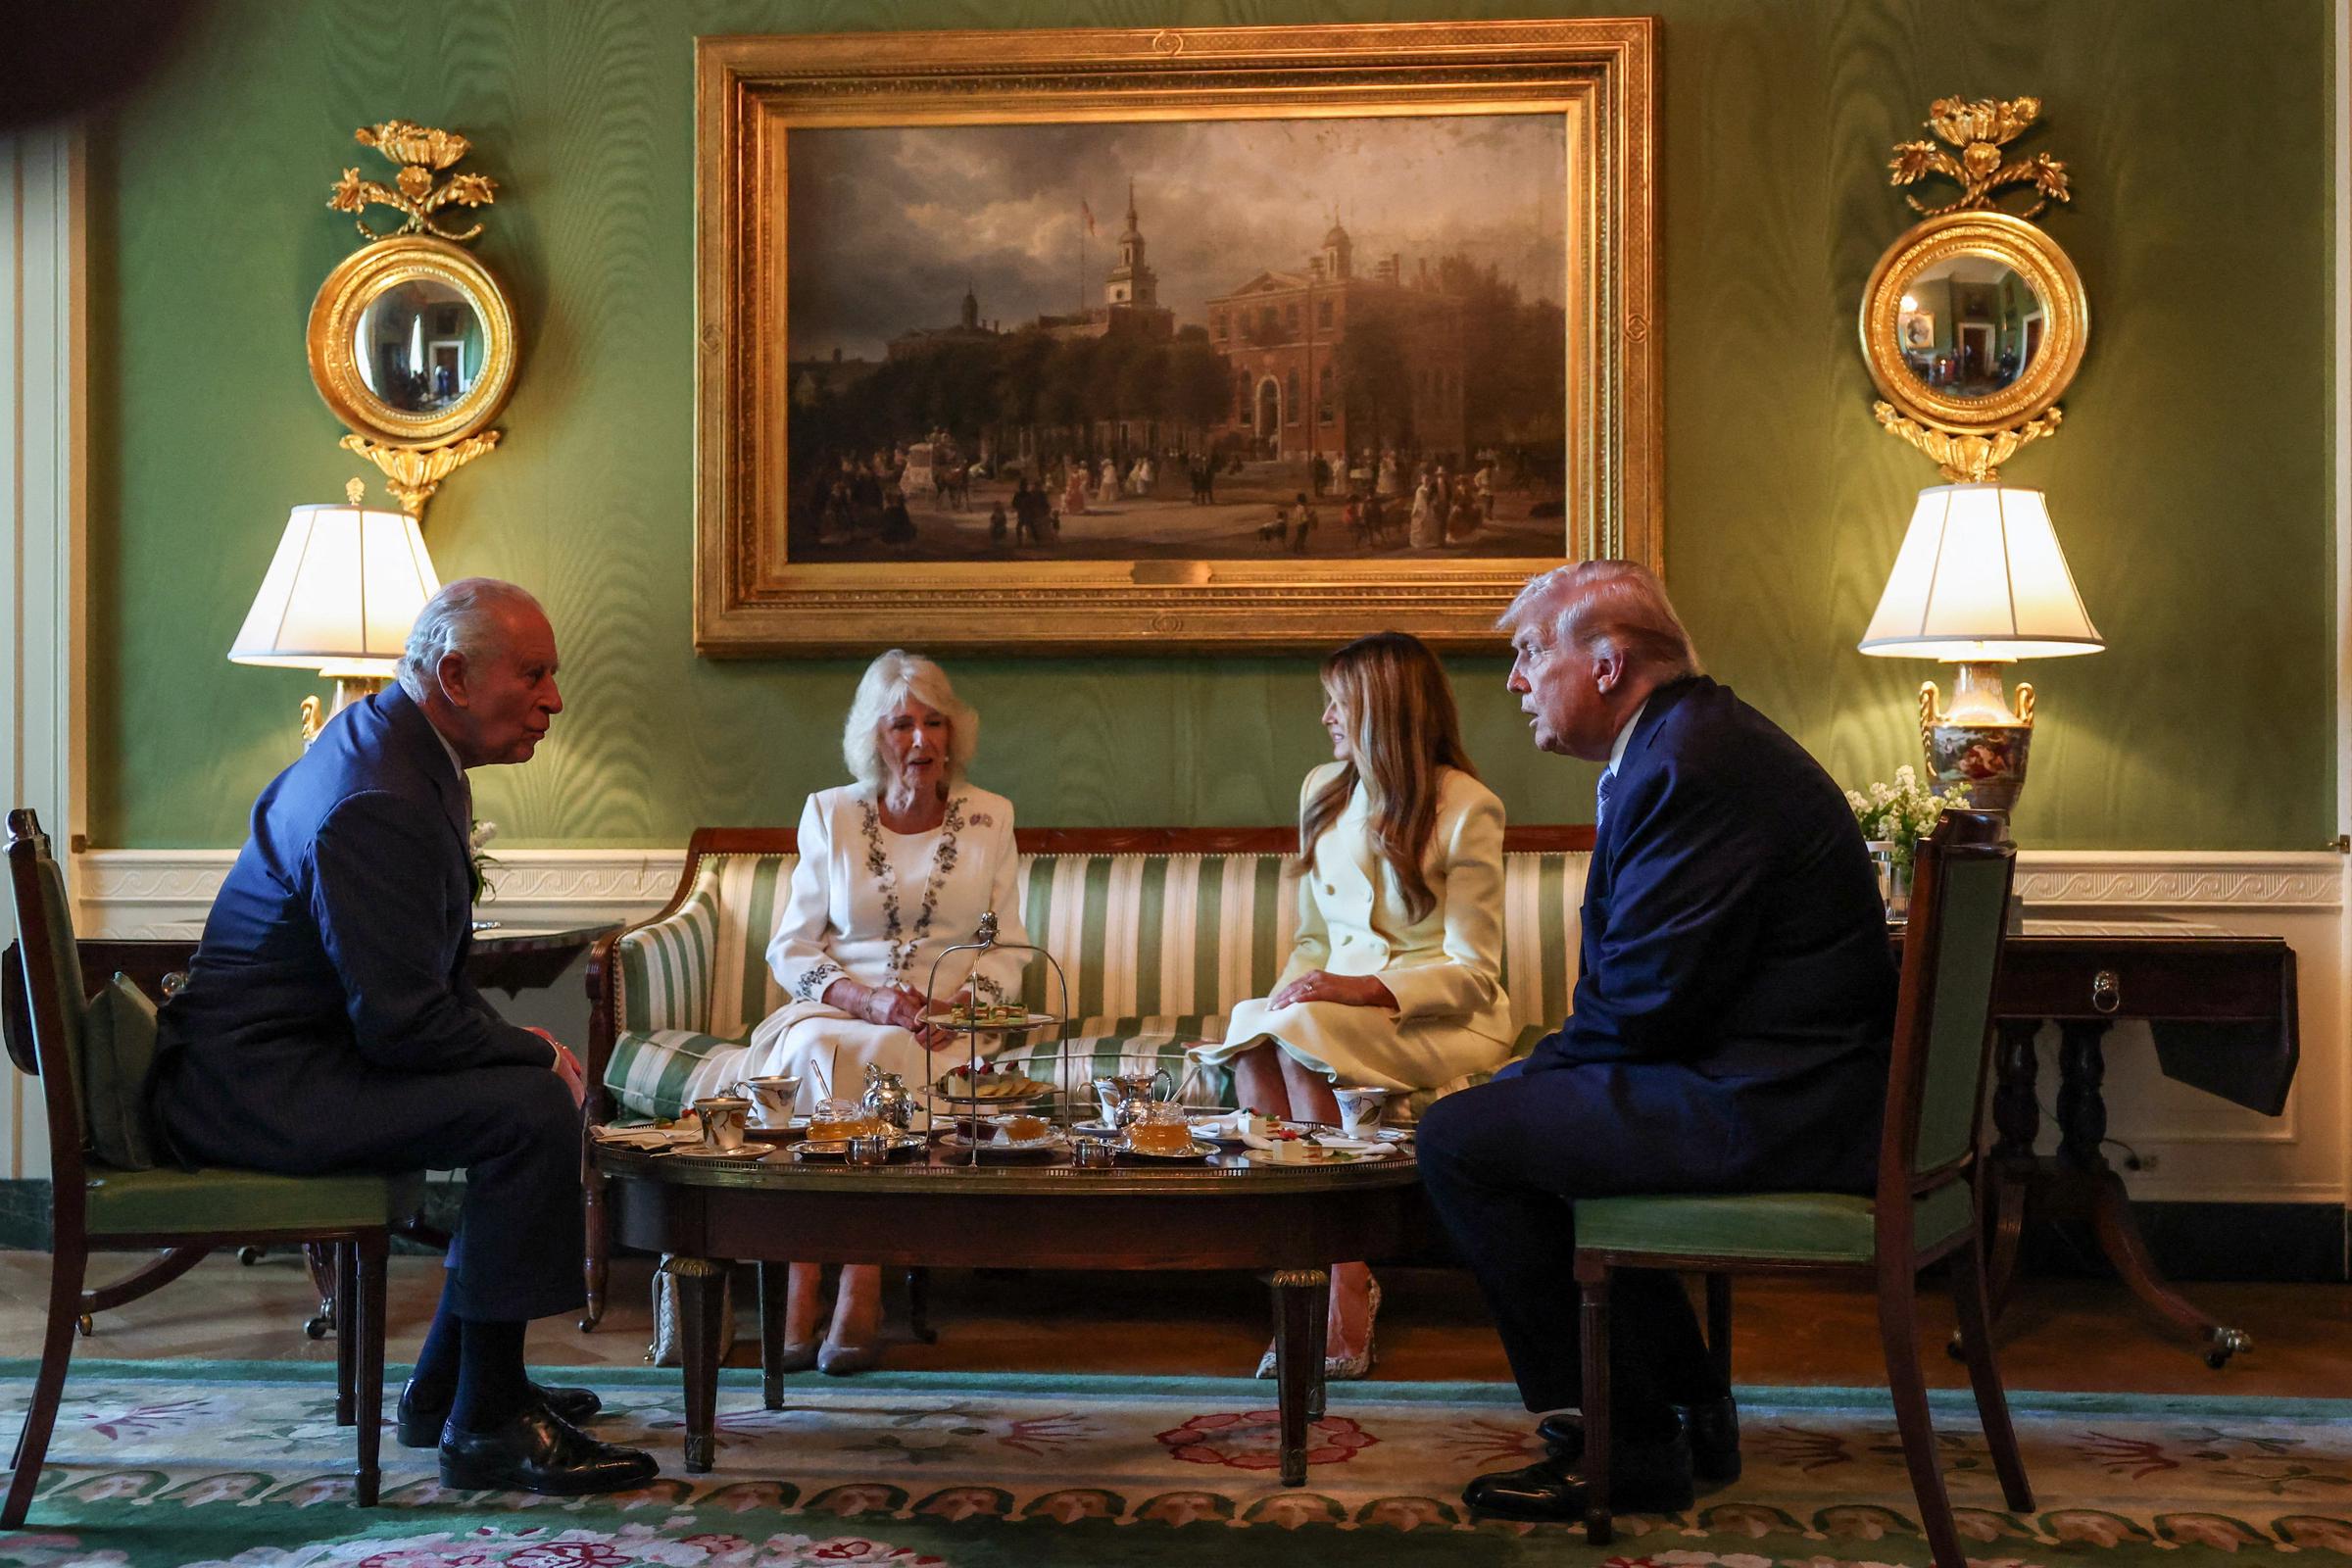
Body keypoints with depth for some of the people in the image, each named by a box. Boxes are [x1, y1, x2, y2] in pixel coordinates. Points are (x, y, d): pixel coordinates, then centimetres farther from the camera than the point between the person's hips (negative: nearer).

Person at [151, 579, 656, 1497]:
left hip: (267, 1059, 11)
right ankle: (486, 1422, -15)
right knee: (535, 1107, -23)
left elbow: (417, 975, 22)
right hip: (253, 1085, -11)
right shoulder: (379, 803, -23)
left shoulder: (385, 744, 12)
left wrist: (515, 1040, 8)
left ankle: (448, 1383, 23)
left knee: (536, 1085, 18)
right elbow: (403, 1022, -26)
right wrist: (534, 1053, -10)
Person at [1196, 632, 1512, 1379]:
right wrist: (1284, 997, -4)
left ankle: (1347, 1301, -34)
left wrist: (1370, 990, -25)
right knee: (1251, 1045, -29)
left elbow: (1472, 972, -9)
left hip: (1439, 1020, -5)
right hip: (1340, 1008, 6)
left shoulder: (1466, 807, -6)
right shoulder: (1322, 792, 15)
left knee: (1297, 1036, -34)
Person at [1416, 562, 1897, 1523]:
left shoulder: (1685, 764, -19)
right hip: (1793, 1084, 11)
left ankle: (1626, 1447, 0)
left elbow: (1646, 1001, -22)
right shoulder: (1696, 738, 15)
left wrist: (1551, 1060, -4)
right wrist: (1545, 1065, 5)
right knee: (1526, 1098, 26)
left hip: (1768, 1110, -11)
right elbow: (1644, 979, 16)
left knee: (1460, 1140, -10)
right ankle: (1688, 1409, 26)